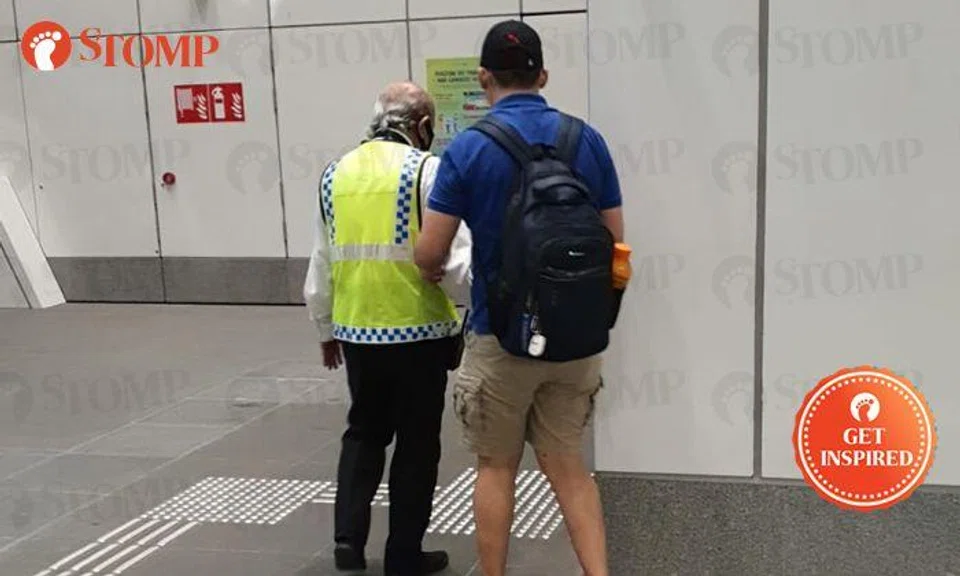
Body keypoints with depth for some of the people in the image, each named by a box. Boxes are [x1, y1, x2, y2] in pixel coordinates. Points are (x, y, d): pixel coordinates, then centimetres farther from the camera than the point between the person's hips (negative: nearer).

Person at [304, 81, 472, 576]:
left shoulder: (336, 174, 7)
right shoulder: (426, 169, -10)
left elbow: (320, 265, 14)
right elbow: (454, 259, -16)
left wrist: (325, 329, 25)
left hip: (357, 331, 5)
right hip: (419, 332, -5)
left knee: (364, 433, 22)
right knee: (417, 443, 11)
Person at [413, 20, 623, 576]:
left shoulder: (469, 147, -10)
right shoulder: (588, 140, 0)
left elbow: (430, 253, -9)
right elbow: (615, 244, 4)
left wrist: (434, 272, 14)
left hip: (502, 334, -3)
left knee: (497, 468, 13)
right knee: (568, 465, 16)